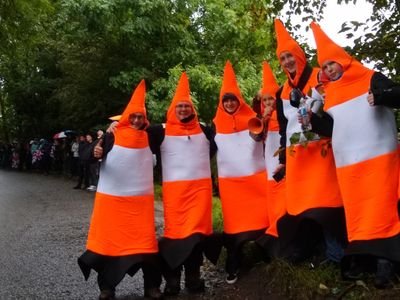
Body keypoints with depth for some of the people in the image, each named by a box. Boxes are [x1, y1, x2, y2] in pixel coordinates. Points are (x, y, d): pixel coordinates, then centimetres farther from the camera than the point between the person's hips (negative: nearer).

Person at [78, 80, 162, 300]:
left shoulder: (149, 137, 5)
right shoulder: (112, 136, -4)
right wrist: (97, 152, -29)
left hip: (140, 200, 2)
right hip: (112, 198, -1)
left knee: (144, 240, 2)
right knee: (110, 240, 5)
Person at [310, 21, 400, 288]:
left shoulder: (370, 79, 1)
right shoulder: (329, 96, 15)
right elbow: (330, 128, 16)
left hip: (378, 156, -5)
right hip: (348, 162, 5)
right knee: (356, 212, 5)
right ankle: (361, 256, 11)